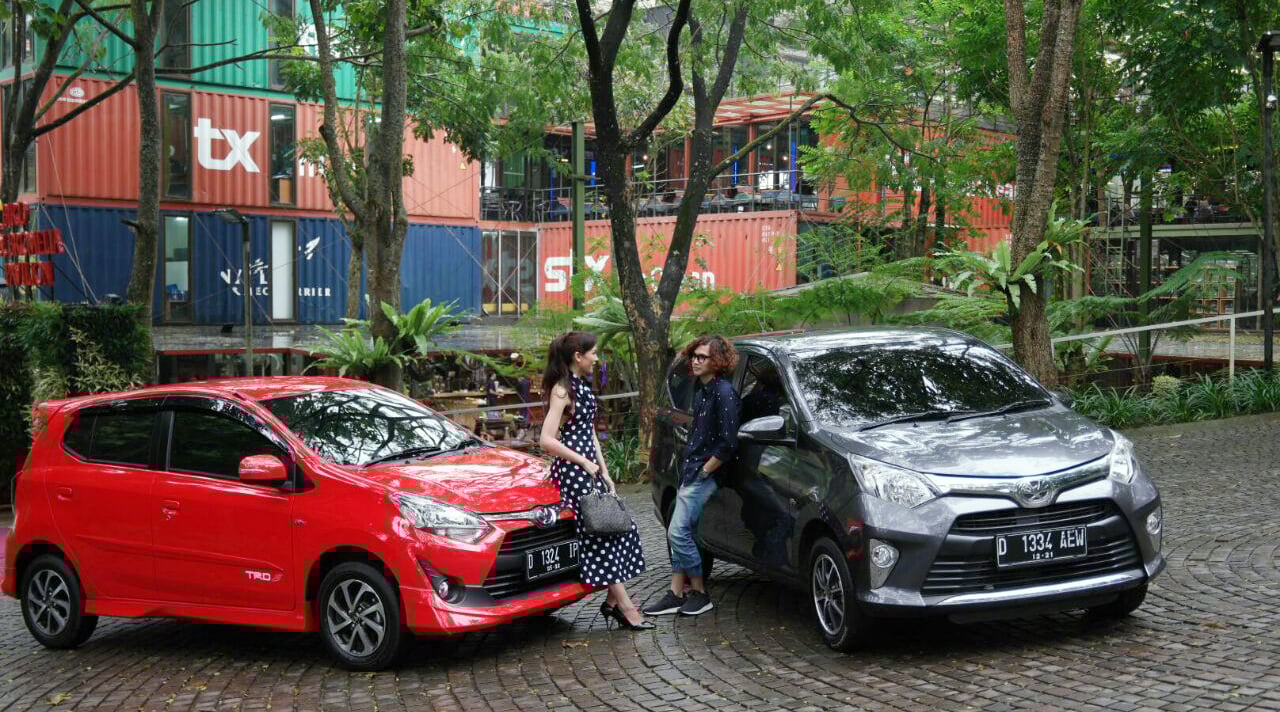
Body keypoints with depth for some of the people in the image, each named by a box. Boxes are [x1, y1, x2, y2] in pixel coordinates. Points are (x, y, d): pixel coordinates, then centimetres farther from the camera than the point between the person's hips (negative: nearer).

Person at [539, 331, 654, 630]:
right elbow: (547, 441, -21)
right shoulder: (562, 390, -14)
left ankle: (613, 600, 12)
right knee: (602, 533, -9)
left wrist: (604, 472, 13)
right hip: (572, 471, -9)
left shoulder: (583, 387, 14)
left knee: (617, 527, 6)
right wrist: (584, 462, -17)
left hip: (589, 469, 9)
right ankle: (624, 606, -7)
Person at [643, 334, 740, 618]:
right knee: (680, 533, 9)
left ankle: (700, 594, 1)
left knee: (678, 532, -10)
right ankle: (676, 594, 14)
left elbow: (728, 442, -20)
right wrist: (689, 465, 14)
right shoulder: (700, 389, 13)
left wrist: (705, 470, -14)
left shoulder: (723, 392, -16)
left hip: (705, 476, -9)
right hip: (690, 473, 9)